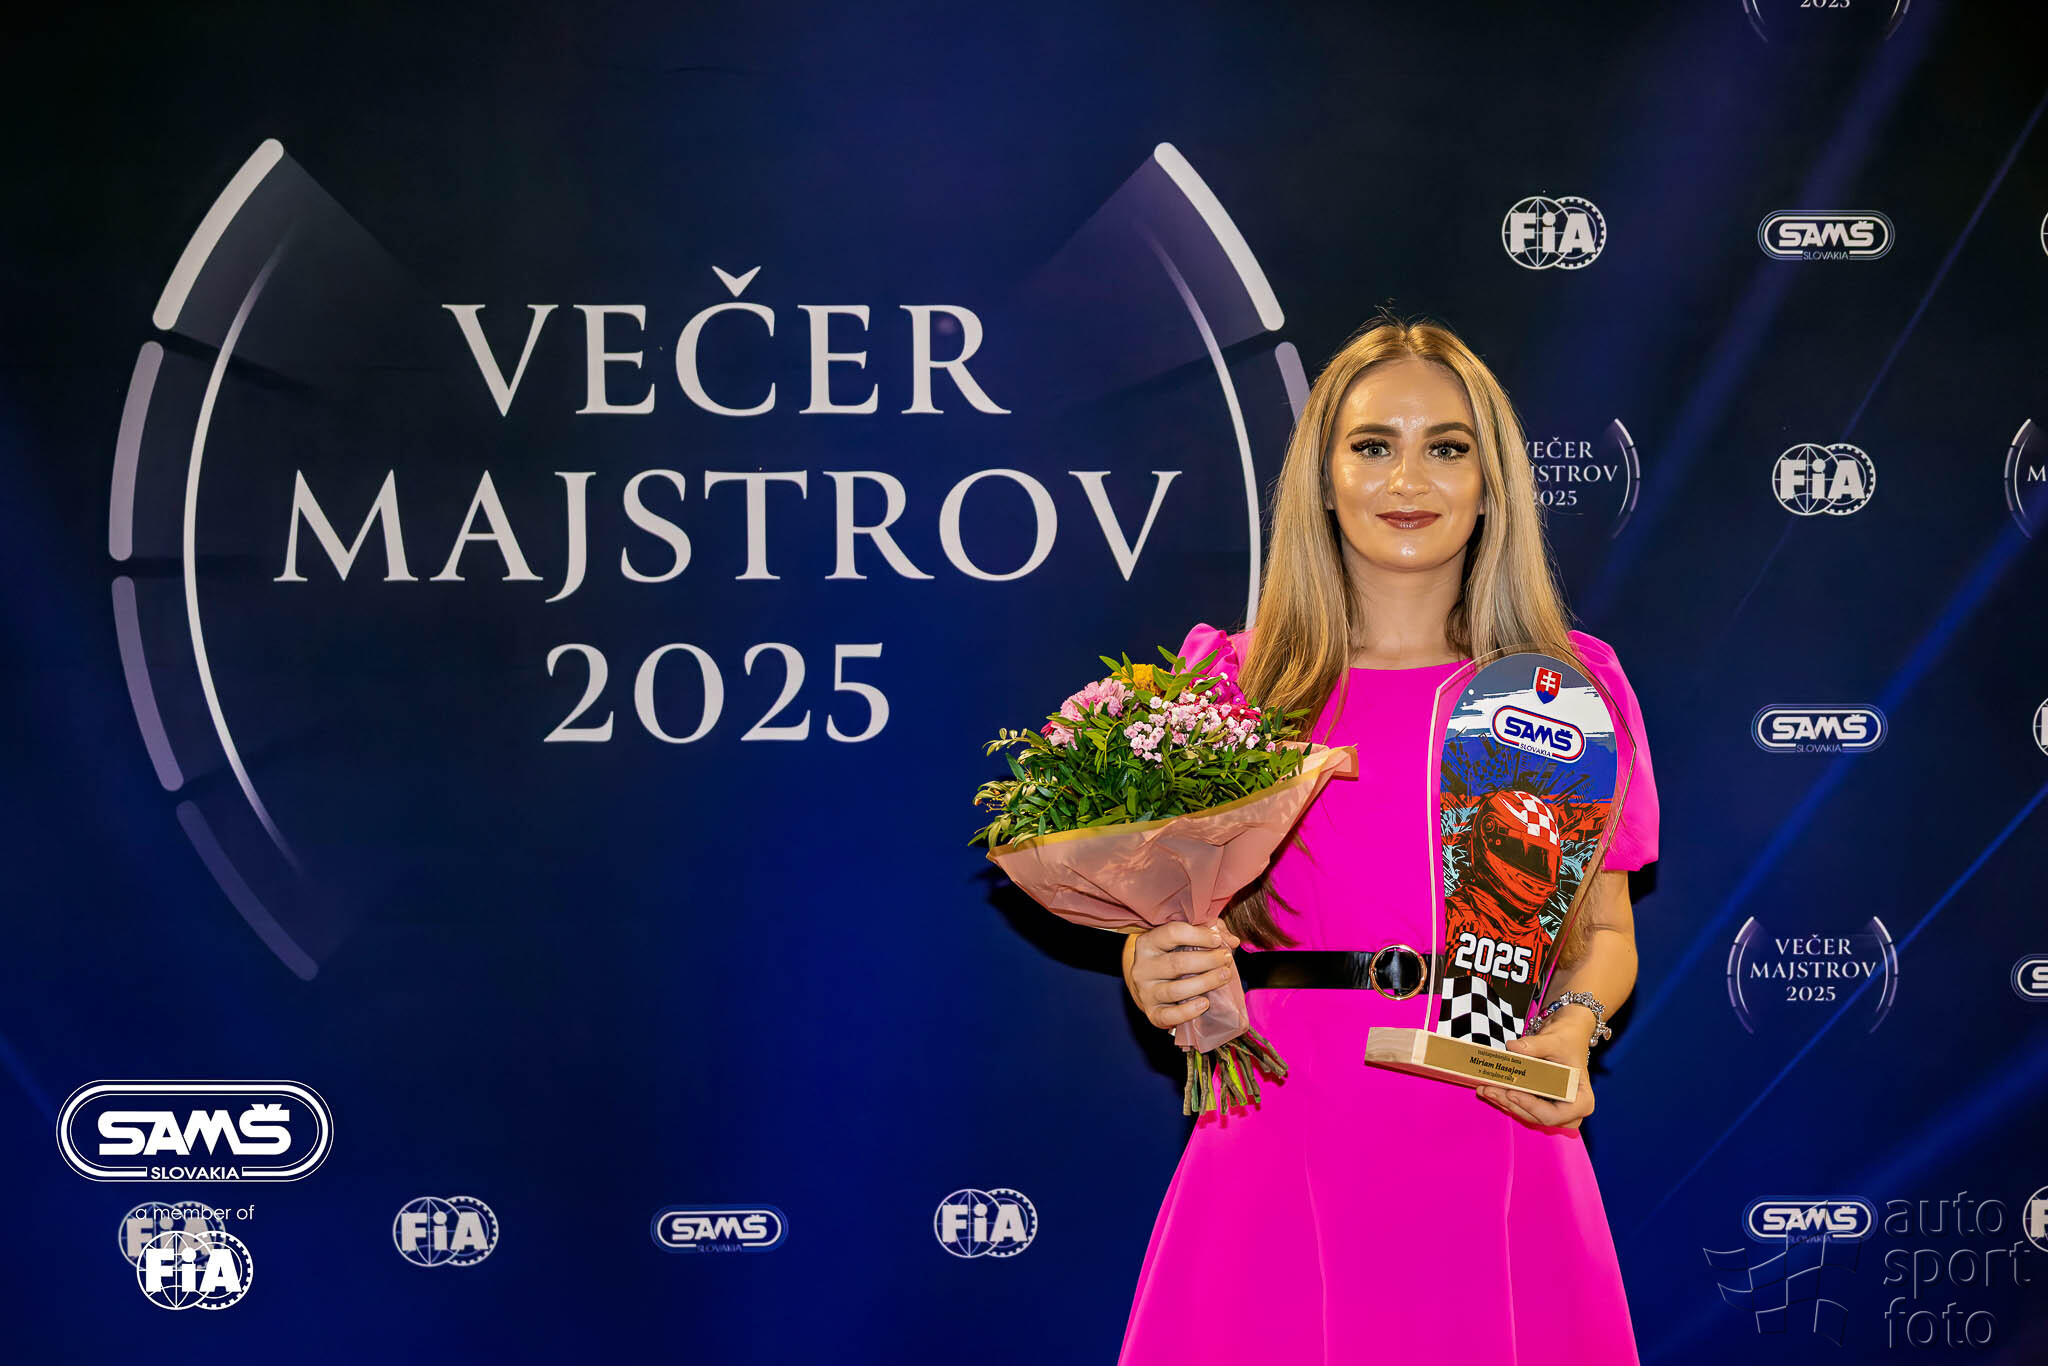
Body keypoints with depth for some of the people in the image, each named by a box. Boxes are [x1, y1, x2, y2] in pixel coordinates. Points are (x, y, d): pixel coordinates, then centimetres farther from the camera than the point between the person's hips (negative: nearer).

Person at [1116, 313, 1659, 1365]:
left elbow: (1605, 931, 11)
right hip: (1279, 1169, 0)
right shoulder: (1235, 683, 2)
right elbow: (1166, 922, 6)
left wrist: (1571, 1030, -9)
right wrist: (1157, 977, -16)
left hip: (1492, 1176, 1)